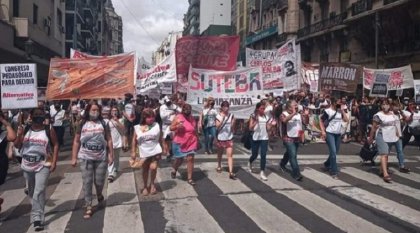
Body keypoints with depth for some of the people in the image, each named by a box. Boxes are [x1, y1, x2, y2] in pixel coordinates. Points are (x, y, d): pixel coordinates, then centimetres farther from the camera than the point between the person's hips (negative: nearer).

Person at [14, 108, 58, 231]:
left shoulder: (49, 129, -7)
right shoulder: (25, 129, 1)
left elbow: (55, 145, -3)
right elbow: (17, 146, 5)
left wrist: (54, 162, -10)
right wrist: (19, 135, -15)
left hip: (43, 166, -4)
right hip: (27, 166, 4)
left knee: (39, 192, -15)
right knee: (31, 192, 19)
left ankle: (38, 218, -13)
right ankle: (37, 214, 39)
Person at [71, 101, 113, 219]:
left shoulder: (103, 123, 1)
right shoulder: (82, 124, 0)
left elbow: (109, 140, 3)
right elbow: (76, 141, 3)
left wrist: (110, 155, 0)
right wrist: (74, 157, 0)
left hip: (101, 158, 1)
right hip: (85, 158, 0)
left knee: (99, 181, 9)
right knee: (87, 183, 1)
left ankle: (99, 194, 43)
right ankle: (88, 207, 9)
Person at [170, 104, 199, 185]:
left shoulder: (192, 119, 5)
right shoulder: (178, 117, -6)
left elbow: (195, 131, 14)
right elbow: (171, 128, -4)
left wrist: (197, 141, 15)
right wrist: (177, 127, -25)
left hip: (191, 142, 2)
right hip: (179, 142, -2)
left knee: (190, 158, -6)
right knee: (179, 159, 9)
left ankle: (189, 178, 1)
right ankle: (174, 171, 41)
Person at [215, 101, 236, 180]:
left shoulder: (231, 115, -2)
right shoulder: (218, 116, -6)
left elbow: (232, 127, 2)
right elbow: (217, 127, -16)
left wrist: (233, 122, -17)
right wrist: (222, 119, -24)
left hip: (229, 138, 0)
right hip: (220, 138, 0)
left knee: (230, 155, -8)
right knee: (220, 154, 19)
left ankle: (231, 172, -12)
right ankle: (219, 166, 43)